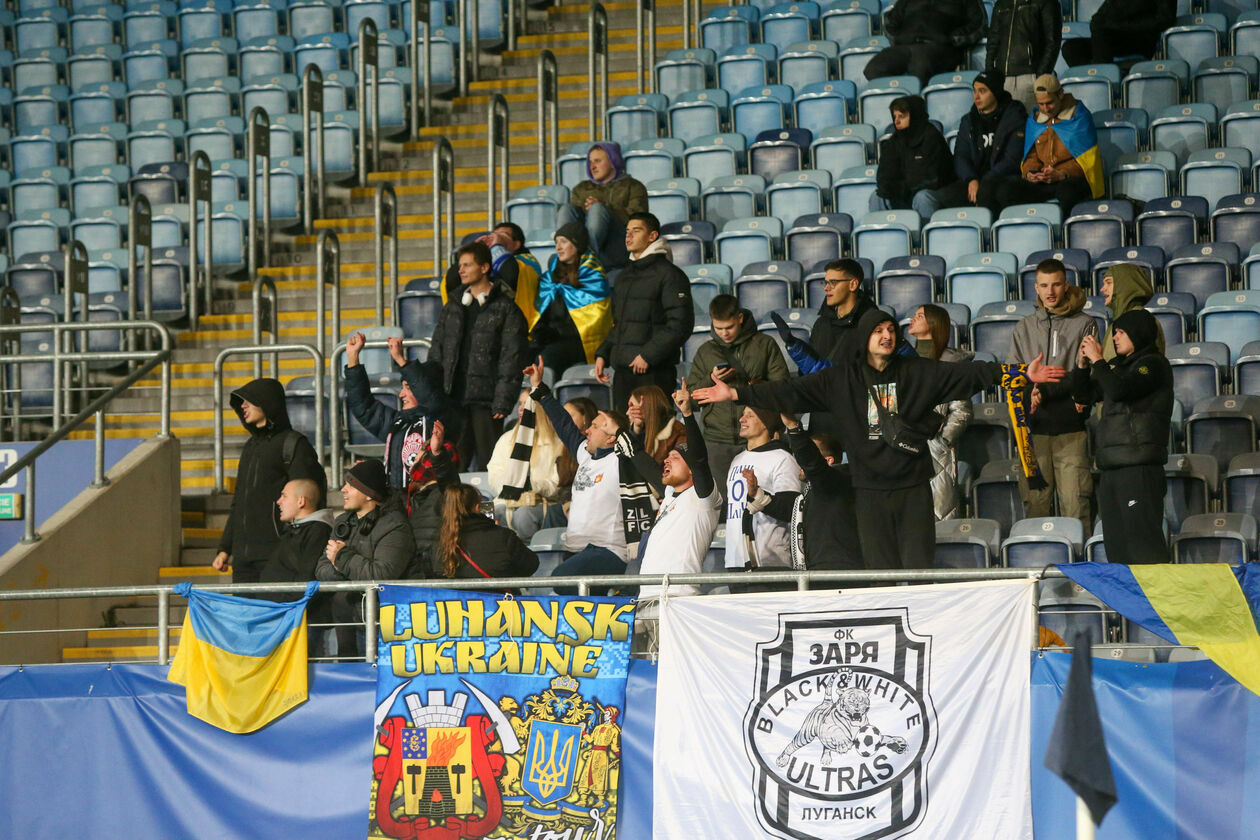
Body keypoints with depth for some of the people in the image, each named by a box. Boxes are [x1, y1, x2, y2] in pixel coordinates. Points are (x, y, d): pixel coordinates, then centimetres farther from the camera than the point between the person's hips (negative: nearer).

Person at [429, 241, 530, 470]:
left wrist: (502, 402, -13)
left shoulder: (505, 308, 1)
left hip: (485, 399, -5)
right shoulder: (452, 307, 18)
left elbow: (511, 358, -5)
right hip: (452, 397, 5)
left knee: (489, 464, -5)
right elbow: (437, 350, 18)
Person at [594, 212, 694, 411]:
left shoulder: (668, 274, -4)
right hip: (623, 371, 7)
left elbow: (681, 325, -12)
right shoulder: (625, 277, 22)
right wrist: (602, 354, 12)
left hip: (654, 372, -7)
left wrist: (648, 355, -17)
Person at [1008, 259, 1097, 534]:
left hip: (1070, 428, -2)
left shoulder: (1084, 325, 8)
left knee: (1075, 504, -8)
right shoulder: (1024, 328, 18)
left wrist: (1044, 392, -14)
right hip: (1033, 428, 2)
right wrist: (1029, 393, -11)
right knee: (1035, 504, -1)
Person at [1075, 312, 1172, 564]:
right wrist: (1084, 363, 11)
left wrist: (1097, 360, -8)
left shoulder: (1153, 364, -5)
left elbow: (1119, 390, -20)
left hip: (1139, 467, -9)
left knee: (1142, 537, -13)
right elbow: (1086, 394, 25)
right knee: (1115, 540, 8)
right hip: (1111, 467, 9)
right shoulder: (1118, 365, 20)